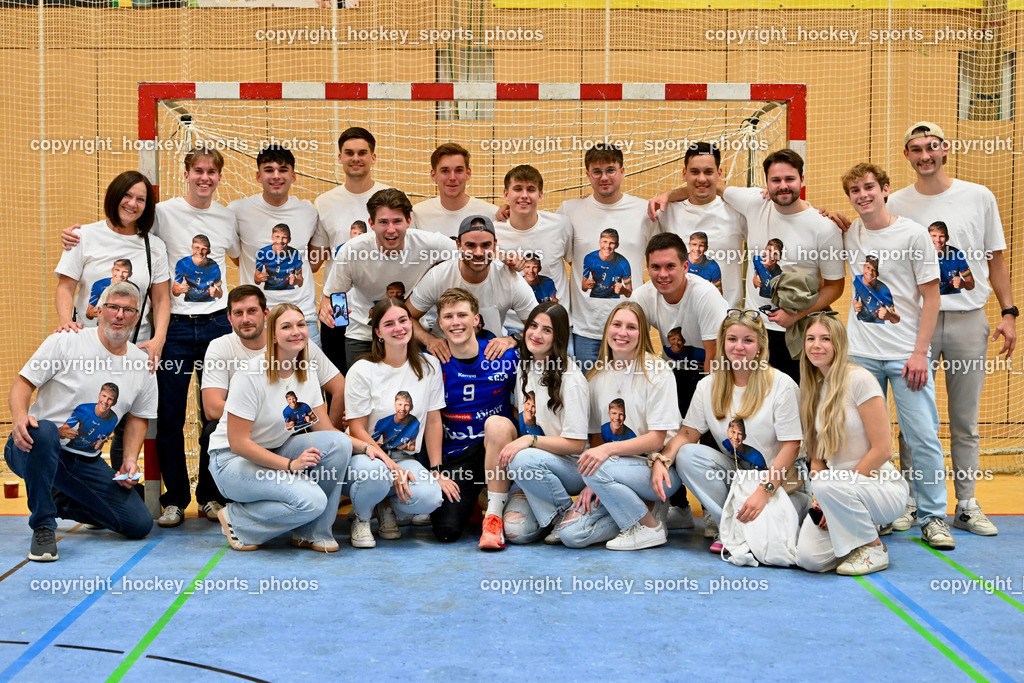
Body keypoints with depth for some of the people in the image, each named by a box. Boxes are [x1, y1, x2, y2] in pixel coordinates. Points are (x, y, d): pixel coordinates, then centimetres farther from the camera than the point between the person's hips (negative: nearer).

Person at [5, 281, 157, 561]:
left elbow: (137, 418, 16)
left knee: (140, 524, -5)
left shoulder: (142, 363, 6)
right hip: (37, 449, -4)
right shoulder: (66, 342, -6)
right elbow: (22, 384, -8)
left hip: (86, 464, 5)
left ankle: (60, 503, 21)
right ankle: (43, 526, -22)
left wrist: (130, 460, 2)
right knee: (44, 431, -42)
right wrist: (19, 417, -29)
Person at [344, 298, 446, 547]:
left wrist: (436, 471, -1)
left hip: (405, 458, 3)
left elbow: (433, 420, 5)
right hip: (367, 454, -2)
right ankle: (361, 518, -3)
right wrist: (392, 468, -19)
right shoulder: (362, 370, -8)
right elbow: (357, 429, -9)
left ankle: (389, 505, 8)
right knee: (374, 470, -40)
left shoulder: (429, 366, 2)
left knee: (429, 497, -30)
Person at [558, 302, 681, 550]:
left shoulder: (656, 372, -7)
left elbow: (657, 439, -12)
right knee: (571, 533, -15)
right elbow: (597, 435, 8)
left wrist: (609, 449, -26)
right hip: (614, 469, 5)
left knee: (600, 469, -34)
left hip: (656, 469, -5)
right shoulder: (597, 376, 8)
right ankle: (645, 509, 4)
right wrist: (591, 485, -7)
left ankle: (650, 526, -10)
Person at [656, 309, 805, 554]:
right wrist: (661, 460, -22)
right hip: (733, 472, 4)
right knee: (687, 455, -24)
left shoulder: (781, 385, -10)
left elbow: (790, 446, -14)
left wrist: (764, 492, -25)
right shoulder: (708, 386, 3)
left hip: (777, 477, -4)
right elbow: (687, 434, -1)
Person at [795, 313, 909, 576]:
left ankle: (874, 548, -10)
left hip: (883, 486, -5)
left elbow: (883, 449, -16)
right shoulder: (814, 389, 9)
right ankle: (865, 525, 12)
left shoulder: (859, 379, -12)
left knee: (828, 483, -37)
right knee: (809, 558, -18)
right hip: (842, 489, 5)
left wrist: (827, 488, -17)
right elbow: (816, 457, 8)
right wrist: (821, 500, -9)